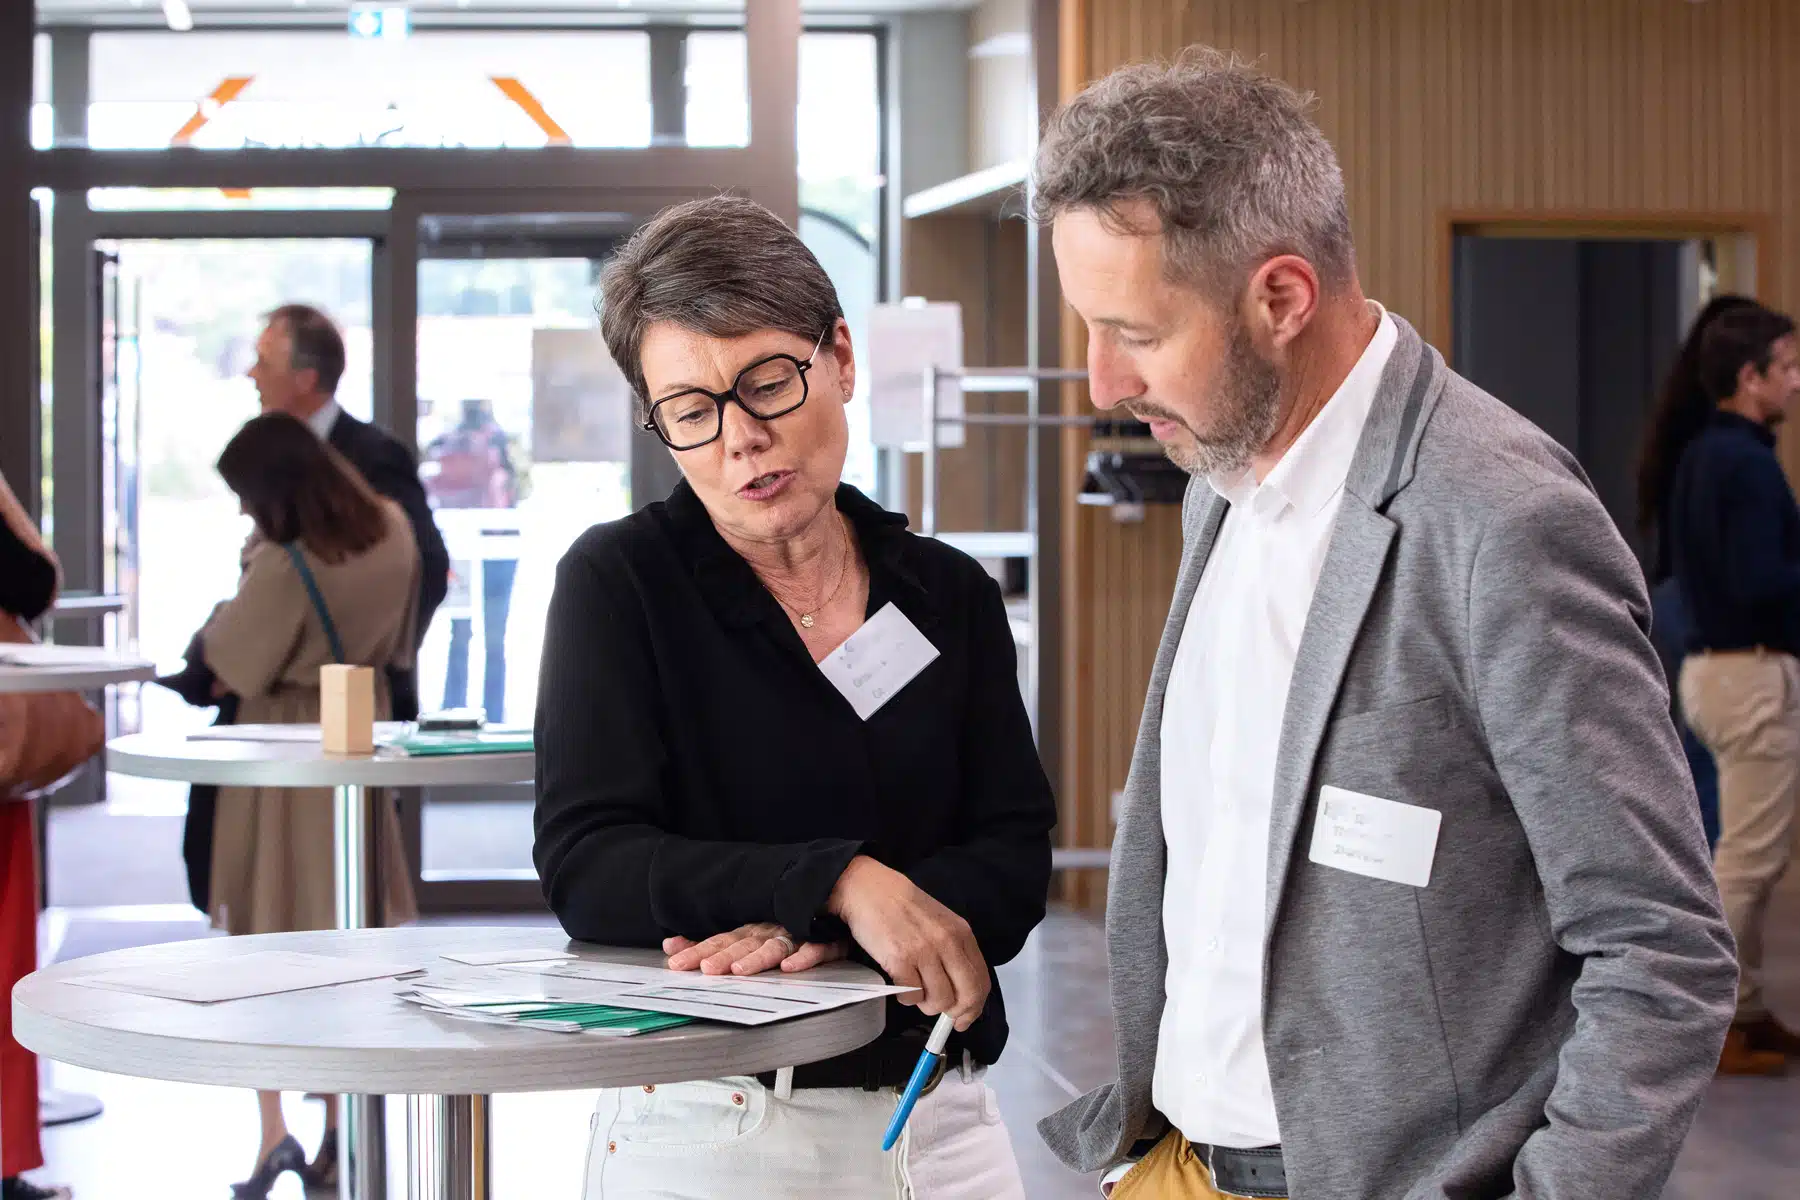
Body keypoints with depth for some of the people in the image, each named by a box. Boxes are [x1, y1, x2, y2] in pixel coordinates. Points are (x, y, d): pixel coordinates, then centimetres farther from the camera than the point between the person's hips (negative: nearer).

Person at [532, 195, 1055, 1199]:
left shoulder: (950, 595, 4)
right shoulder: (619, 581, -5)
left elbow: (1015, 861, -3)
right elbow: (587, 867, -14)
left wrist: (822, 935, -20)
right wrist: (838, 883, -26)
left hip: (940, 1116, 3)